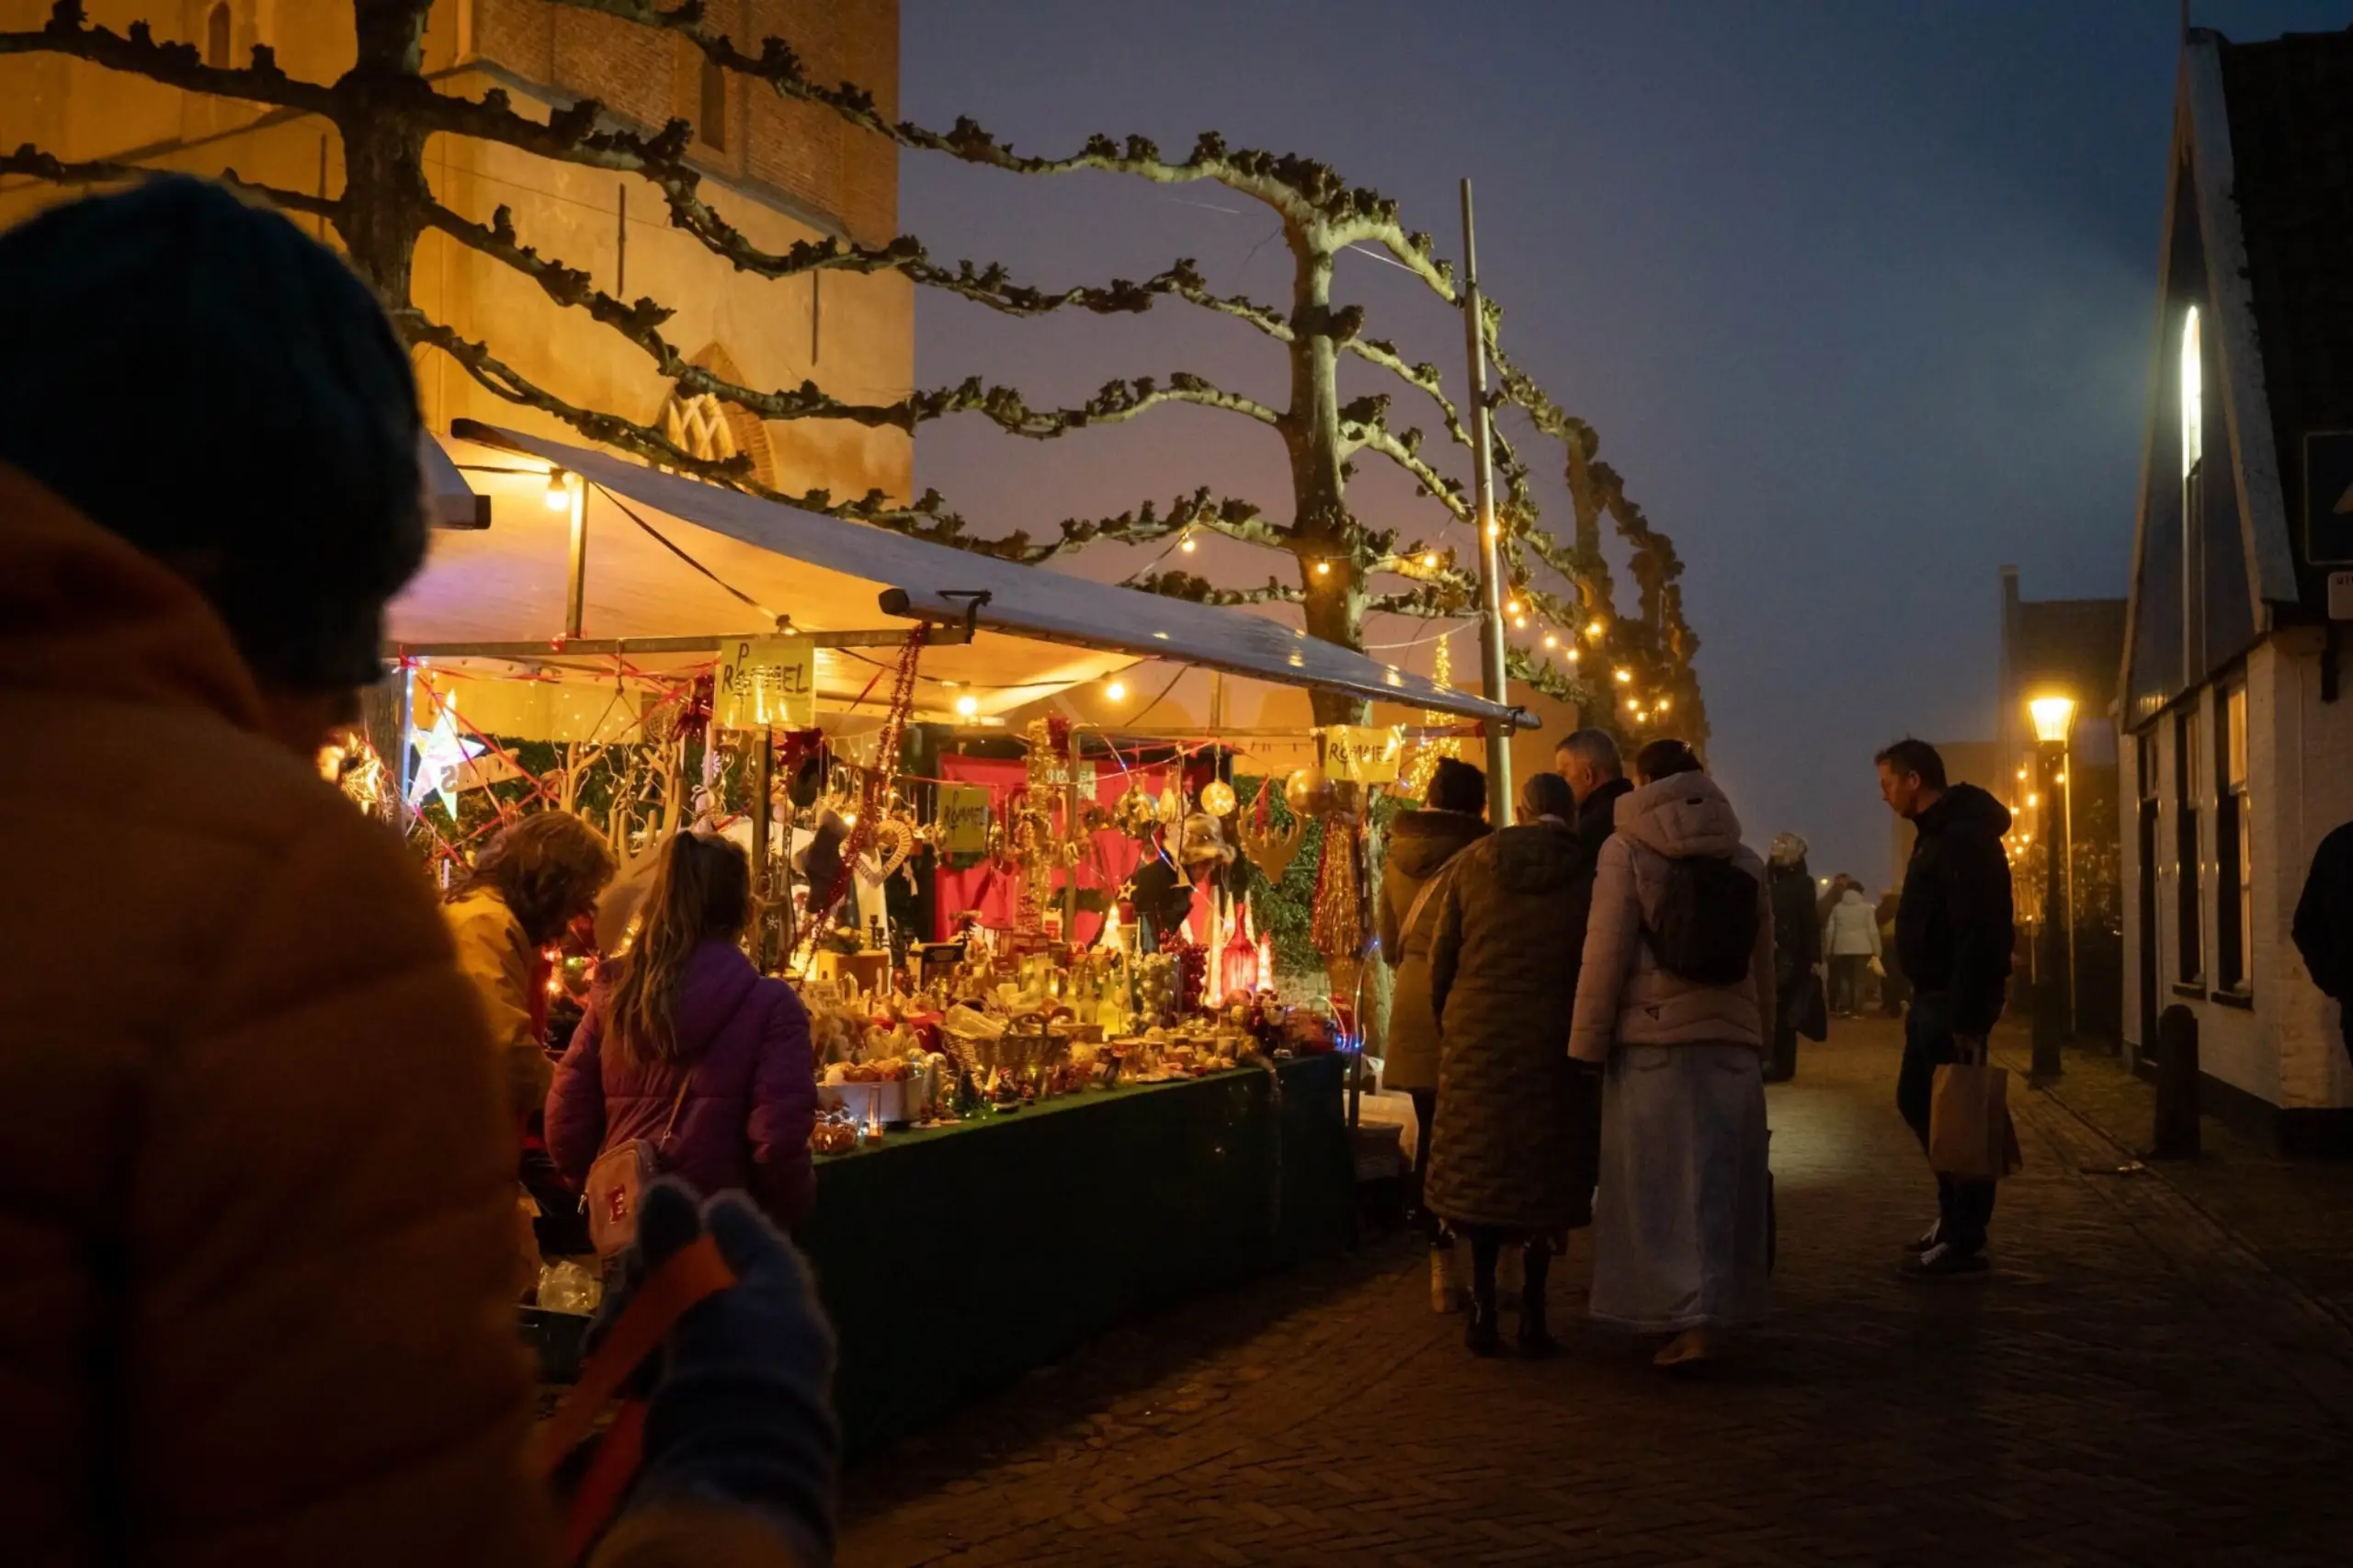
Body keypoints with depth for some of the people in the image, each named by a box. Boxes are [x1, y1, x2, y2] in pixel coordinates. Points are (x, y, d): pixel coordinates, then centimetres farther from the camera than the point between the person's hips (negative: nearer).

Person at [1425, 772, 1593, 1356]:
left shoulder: (1474, 861, 2)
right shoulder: (1587, 869, -3)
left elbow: (1442, 956, 4)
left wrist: (1445, 1023, 15)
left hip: (1477, 1035, 1)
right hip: (1554, 1039, -1)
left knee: (1480, 1167, 10)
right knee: (1543, 1170, 8)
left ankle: (1484, 1310, 11)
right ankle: (1532, 1312, 9)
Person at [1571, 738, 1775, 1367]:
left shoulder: (1627, 850, -4)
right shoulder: (1744, 860, 10)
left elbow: (1606, 954, -9)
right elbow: (1762, 965, 14)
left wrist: (1586, 1045, -5)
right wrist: (1760, 1043, 22)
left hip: (1653, 1039, -4)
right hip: (1732, 1040, 4)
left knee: (1659, 1182, 2)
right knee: (1718, 1178, 11)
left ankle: (1684, 1318, -2)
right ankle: (1716, 1311, 18)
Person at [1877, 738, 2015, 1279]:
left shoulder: (1963, 838, -17)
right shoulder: (1937, 832, 15)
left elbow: (1977, 936, -23)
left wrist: (1967, 1017, -25)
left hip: (1954, 1001, -11)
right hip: (1933, 997, 11)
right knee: (1917, 1101, 17)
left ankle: (1964, 1241, 5)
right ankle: (1957, 1213, 28)